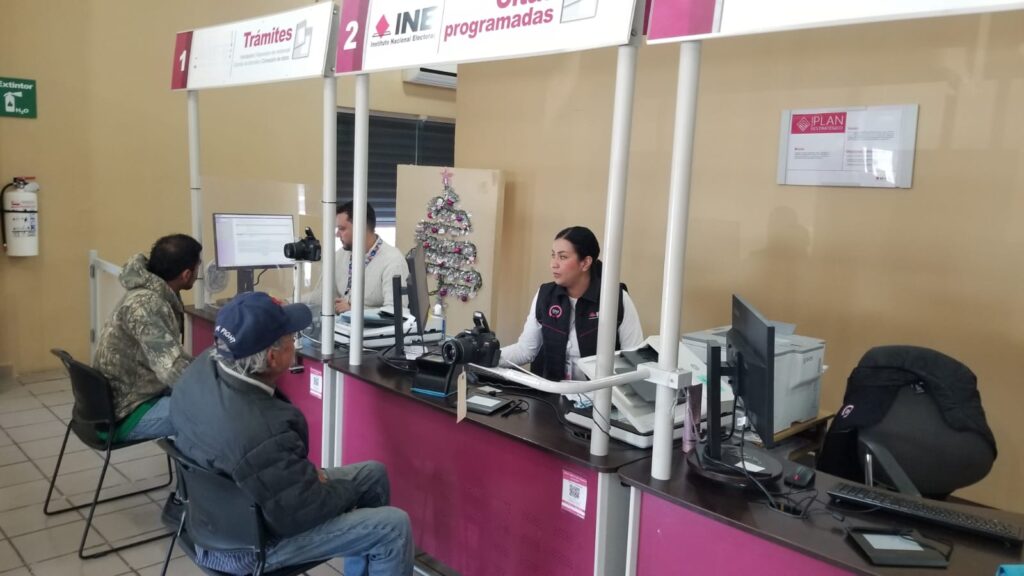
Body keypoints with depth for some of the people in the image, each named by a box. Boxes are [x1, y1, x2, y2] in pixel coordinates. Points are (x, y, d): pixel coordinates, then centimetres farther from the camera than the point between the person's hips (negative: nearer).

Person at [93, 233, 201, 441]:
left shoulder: (158, 295, 2)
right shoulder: (146, 304, -26)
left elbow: (166, 356, 10)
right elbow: (173, 371, -33)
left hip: (136, 394, 10)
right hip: (125, 415, -10)